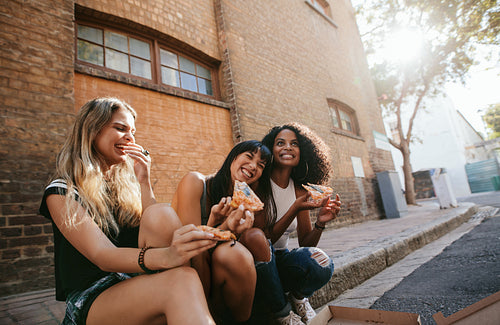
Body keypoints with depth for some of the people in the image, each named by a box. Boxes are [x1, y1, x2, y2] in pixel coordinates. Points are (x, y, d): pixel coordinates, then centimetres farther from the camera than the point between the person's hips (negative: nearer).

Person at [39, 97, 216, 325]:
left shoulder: (126, 184, 13)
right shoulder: (61, 192, -4)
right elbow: (102, 256, -20)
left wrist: (143, 182, -6)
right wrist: (164, 256, -40)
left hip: (136, 285, 5)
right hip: (90, 298, -5)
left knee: (162, 214, -26)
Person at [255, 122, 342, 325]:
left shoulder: (299, 190, -1)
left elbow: (305, 244, -1)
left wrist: (320, 223, -21)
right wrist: (294, 209, -31)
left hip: (280, 258, 3)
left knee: (321, 263, -26)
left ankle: (297, 296, 8)